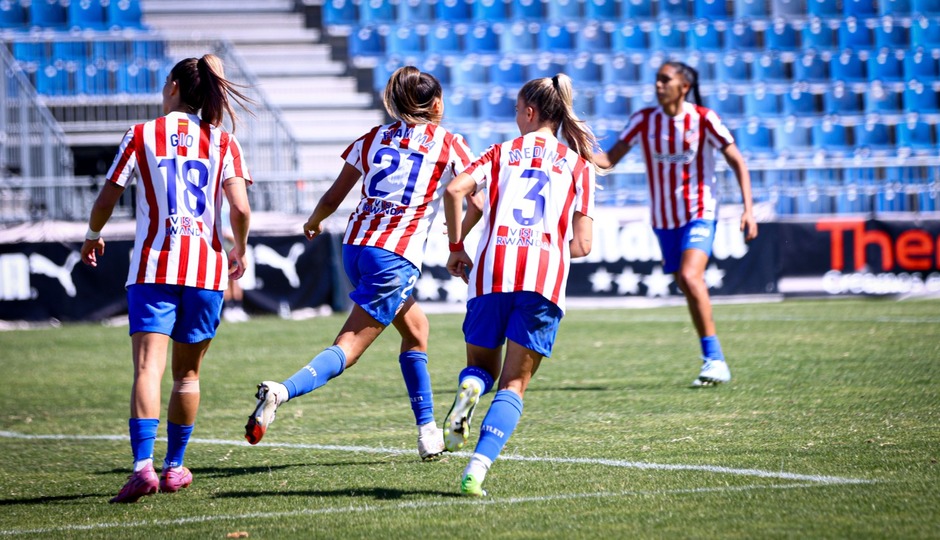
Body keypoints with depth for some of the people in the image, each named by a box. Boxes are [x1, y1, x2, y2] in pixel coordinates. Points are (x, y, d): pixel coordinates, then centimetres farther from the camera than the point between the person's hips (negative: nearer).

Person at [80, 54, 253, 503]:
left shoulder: (141, 136, 3)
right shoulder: (223, 142, 5)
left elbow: (105, 200, 4)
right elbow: (240, 209, -6)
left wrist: (92, 237, 24)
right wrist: (239, 253, 12)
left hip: (153, 266, -2)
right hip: (206, 270, 2)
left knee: (148, 368, -12)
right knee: (187, 372, 16)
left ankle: (143, 466, -29)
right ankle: (174, 466, 23)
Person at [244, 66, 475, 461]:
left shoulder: (373, 139, 14)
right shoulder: (447, 143, 6)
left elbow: (333, 198, 11)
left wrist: (313, 223, 30)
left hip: (355, 246, 6)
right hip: (395, 257, -6)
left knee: (416, 330, 24)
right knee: (347, 349, -11)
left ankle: (428, 432, 25)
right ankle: (283, 391, -36)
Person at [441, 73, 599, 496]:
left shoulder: (503, 153, 14)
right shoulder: (578, 166, 14)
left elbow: (454, 191, -4)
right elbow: (581, 245, 7)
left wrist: (456, 248, 7)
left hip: (491, 273, 0)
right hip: (545, 278, 0)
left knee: (482, 364, 21)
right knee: (514, 384, 4)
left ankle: (469, 388, -17)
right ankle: (478, 466, -20)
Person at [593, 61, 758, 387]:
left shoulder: (703, 119, -9)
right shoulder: (644, 120, 0)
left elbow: (737, 163, -5)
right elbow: (609, 159, -2)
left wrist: (748, 209, -12)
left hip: (699, 213, -5)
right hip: (664, 218, 5)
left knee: (690, 277, -24)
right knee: (686, 287, 7)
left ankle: (714, 358, -20)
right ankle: (713, 360, 19)